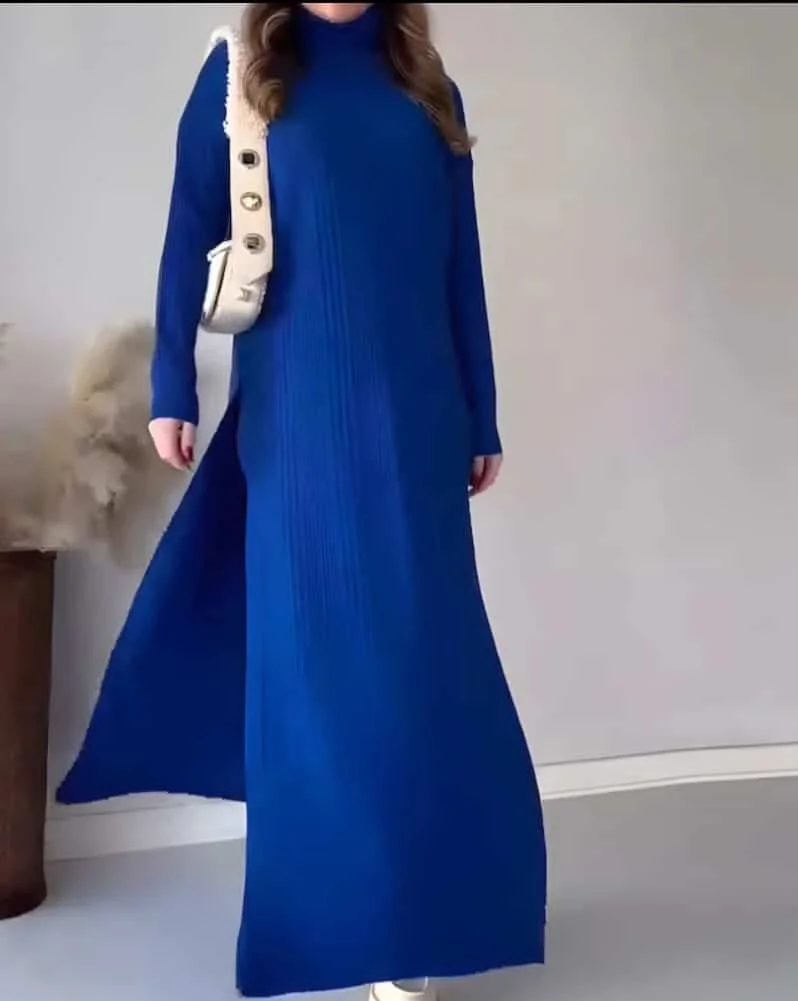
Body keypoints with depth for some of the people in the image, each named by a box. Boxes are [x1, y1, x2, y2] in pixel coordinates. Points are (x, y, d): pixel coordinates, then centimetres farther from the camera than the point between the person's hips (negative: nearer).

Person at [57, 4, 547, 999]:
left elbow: (461, 269, 12)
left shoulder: (430, 90, 13)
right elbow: (190, 237, 3)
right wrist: (171, 389, -5)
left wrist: (482, 419, 11)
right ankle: (337, 918, 19)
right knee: (312, 654, 3)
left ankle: (411, 906, 20)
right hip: (297, 415, -2)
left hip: (414, 414, 3)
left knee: (419, 651, 5)